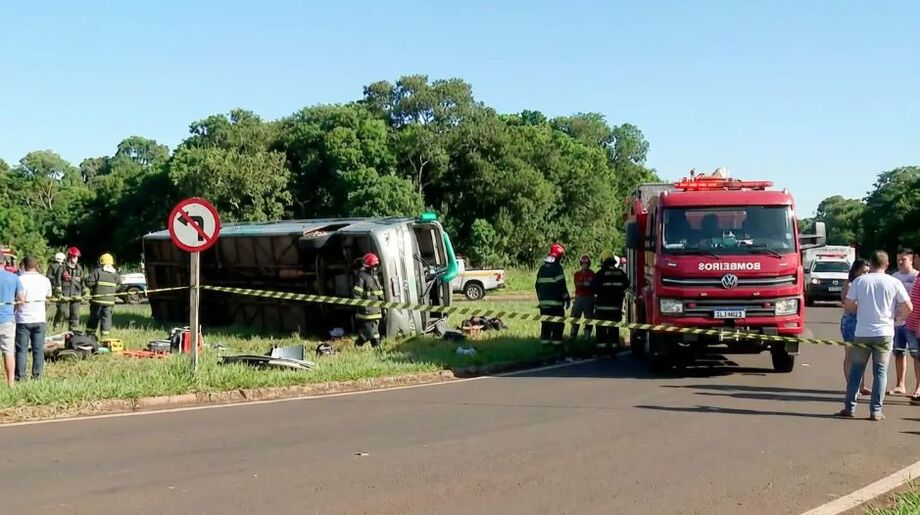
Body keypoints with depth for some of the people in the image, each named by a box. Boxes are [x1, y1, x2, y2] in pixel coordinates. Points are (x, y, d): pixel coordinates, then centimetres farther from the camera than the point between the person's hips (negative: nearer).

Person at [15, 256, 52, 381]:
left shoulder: (19, 279, -11)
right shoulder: (45, 280, 0)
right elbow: (48, 296, 14)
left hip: (23, 320, -2)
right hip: (39, 319, 2)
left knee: (21, 349, 4)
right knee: (38, 349, 8)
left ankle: (20, 375, 3)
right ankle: (37, 374, 8)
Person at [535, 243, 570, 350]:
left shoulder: (542, 268, 14)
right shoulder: (557, 268, -11)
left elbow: (537, 285, 19)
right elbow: (561, 285, -15)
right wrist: (567, 298, -6)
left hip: (543, 302, 7)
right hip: (555, 302, -7)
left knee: (545, 324, 12)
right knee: (558, 324, -3)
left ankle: (545, 343, 13)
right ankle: (557, 343, -7)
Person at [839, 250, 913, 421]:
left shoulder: (859, 281, -2)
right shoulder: (894, 283, -3)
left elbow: (848, 306, 0)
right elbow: (908, 308, -3)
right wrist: (896, 318, 15)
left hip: (862, 333, 1)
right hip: (884, 333, 0)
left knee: (856, 370, 10)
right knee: (880, 371, 5)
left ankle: (849, 407, 12)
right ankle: (876, 410, 2)